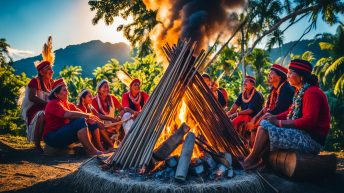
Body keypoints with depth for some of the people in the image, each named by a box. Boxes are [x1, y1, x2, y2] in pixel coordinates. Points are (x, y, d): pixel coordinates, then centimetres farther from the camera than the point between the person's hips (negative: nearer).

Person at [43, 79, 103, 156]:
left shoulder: (68, 104, 15)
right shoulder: (54, 104, -12)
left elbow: (80, 113, 4)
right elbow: (68, 114, -30)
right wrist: (88, 115, -23)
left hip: (64, 133, 9)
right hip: (52, 138, -9)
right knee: (81, 122, -27)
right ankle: (91, 151, -26)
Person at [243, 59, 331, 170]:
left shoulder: (311, 92, -15)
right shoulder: (300, 91, 15)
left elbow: (308, 121, -24)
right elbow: (291, 112, 18)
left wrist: (280, 123, -20)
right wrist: (275, 118, 0)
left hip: (311, 139, -10)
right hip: (301, 133, 10)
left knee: (265, 127, -18)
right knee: (265, 123, 3)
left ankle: (251, 160, -3)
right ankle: (256, 160, -6)